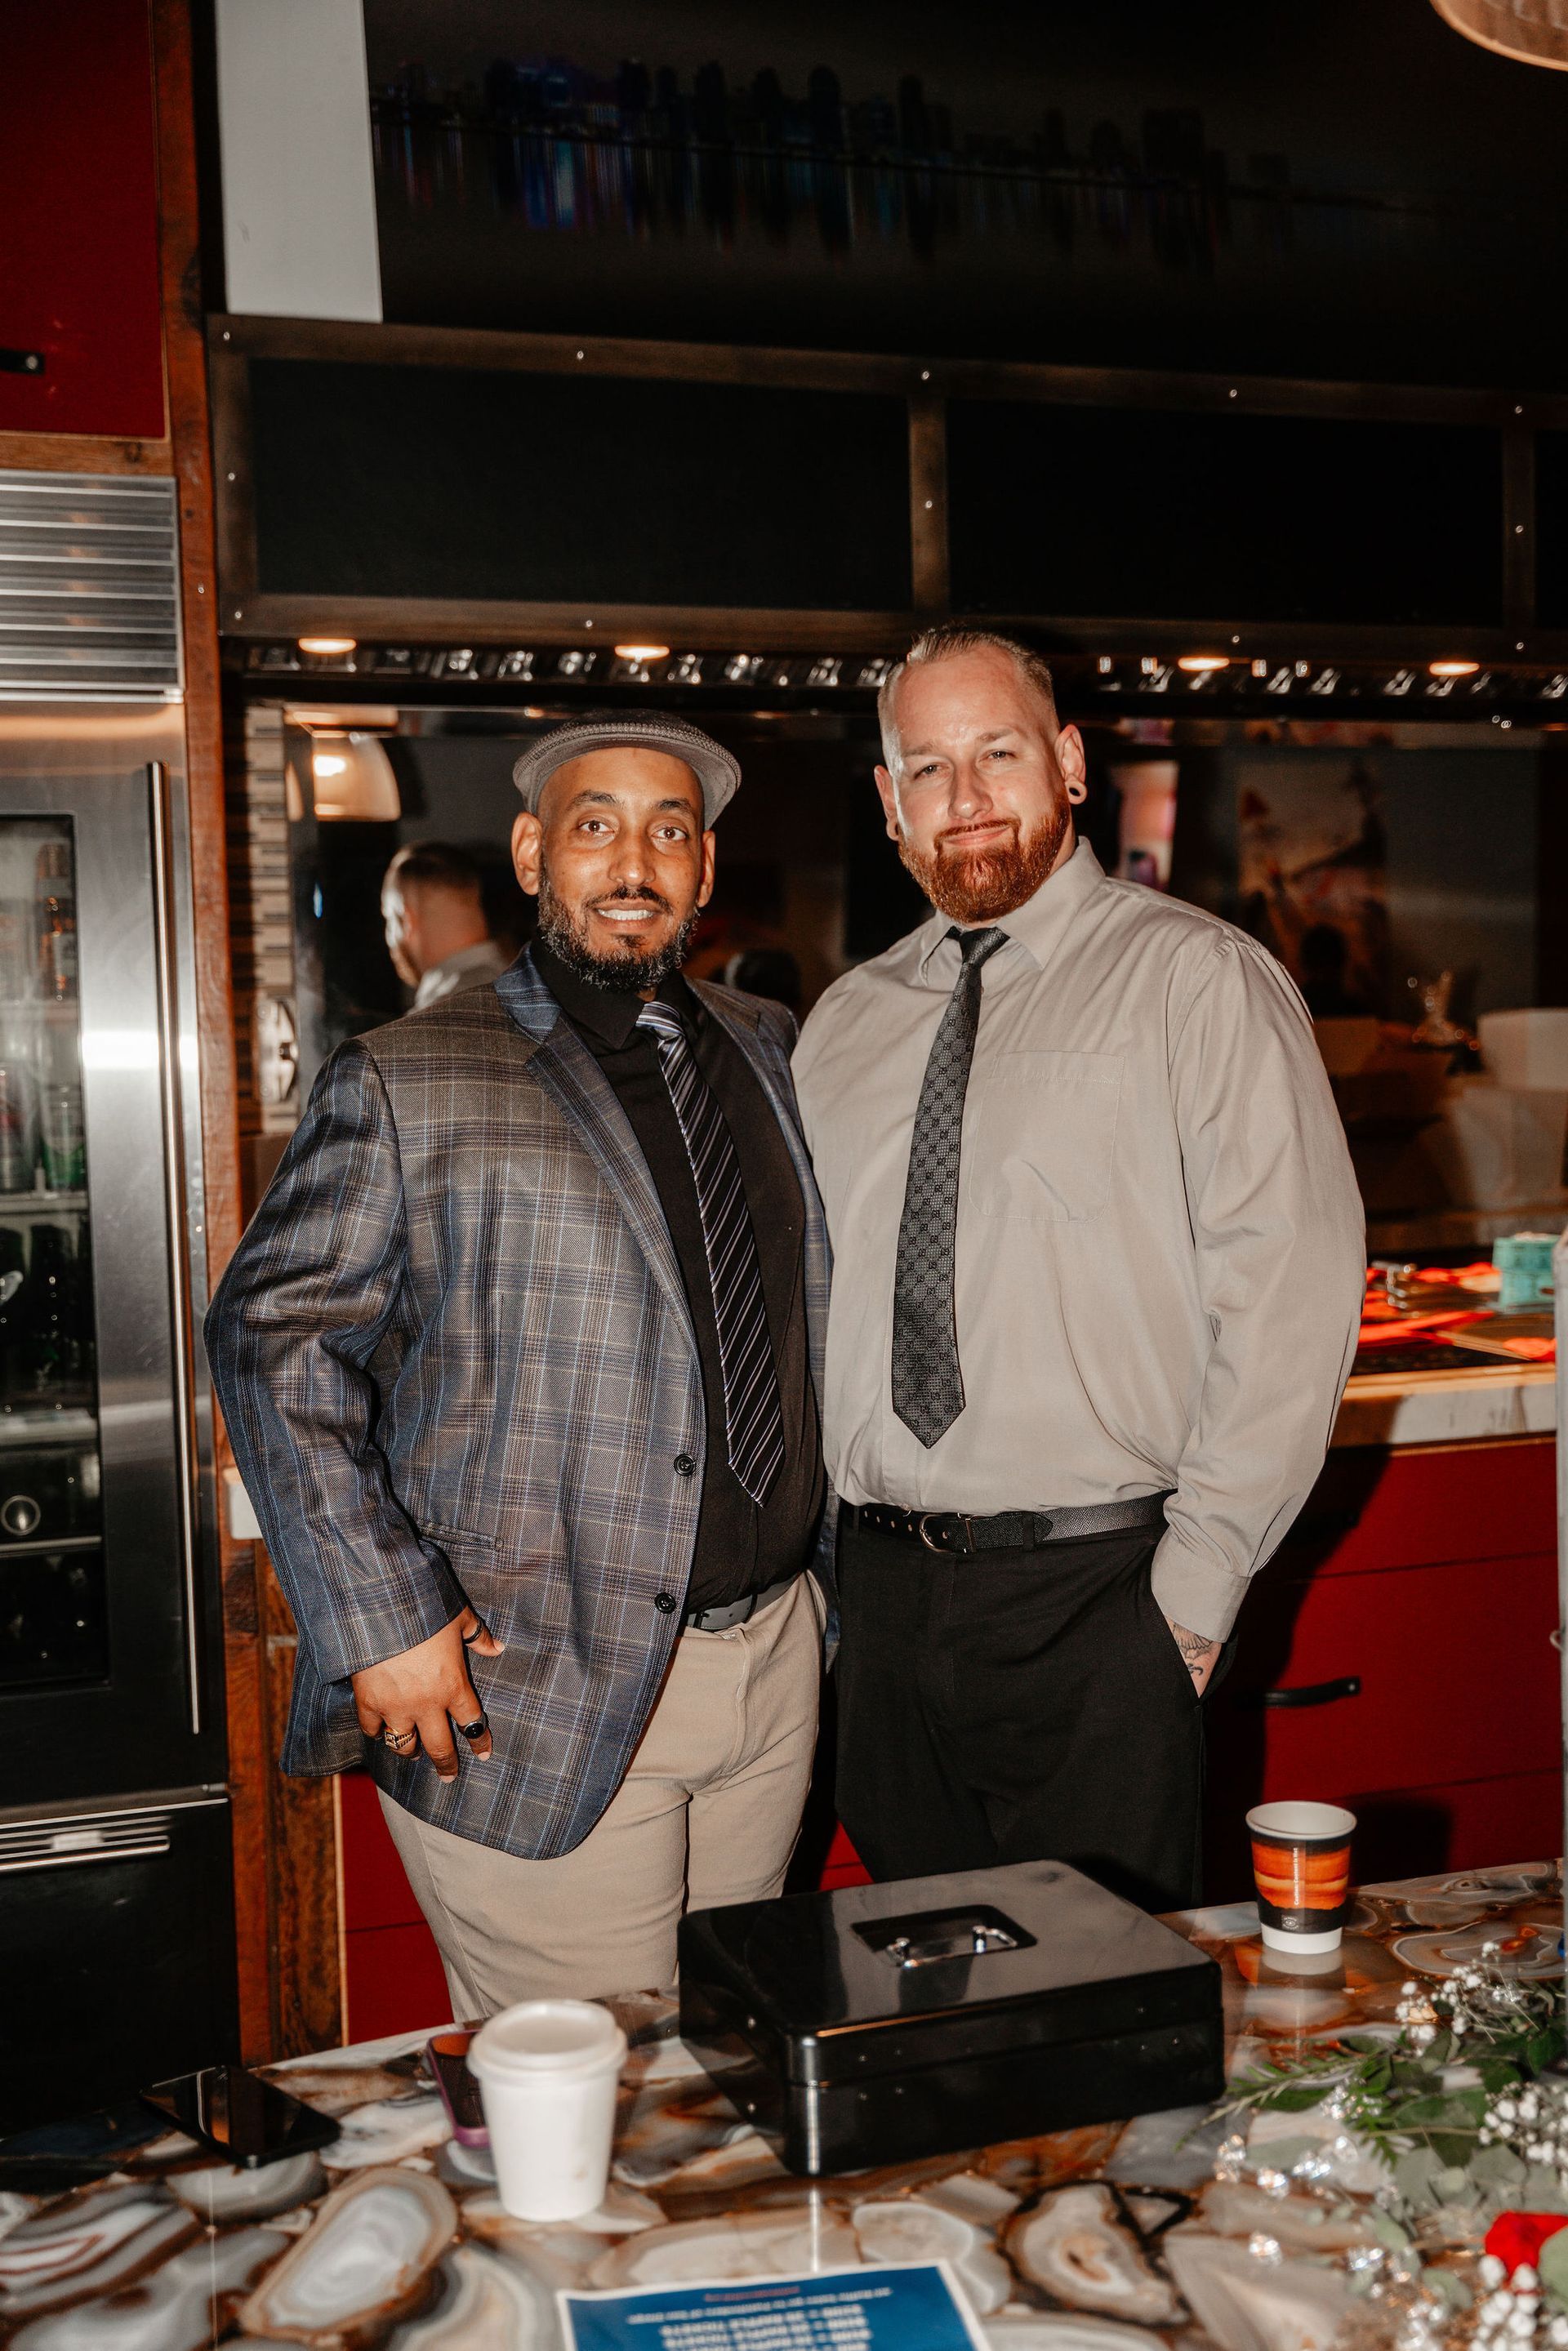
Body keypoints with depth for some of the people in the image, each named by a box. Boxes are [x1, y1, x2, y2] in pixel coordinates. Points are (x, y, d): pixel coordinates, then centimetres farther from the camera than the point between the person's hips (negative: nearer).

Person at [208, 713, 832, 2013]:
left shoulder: (769, 1052, 12)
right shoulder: (405, 1083, -4)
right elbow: (273, 1336, -7)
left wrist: (830, 1572, 14)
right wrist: (383, 1620, -13)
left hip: (776, 1663, 5)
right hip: (536, 1697, -5)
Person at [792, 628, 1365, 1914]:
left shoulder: (1197, 978, -4)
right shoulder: (845, 1023, 13)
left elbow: (1294, 1286, -11)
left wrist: (1197, 1581, -13)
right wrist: (821, 1540, 8)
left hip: (1096, 1594, -5)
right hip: (880, 1593, 5)